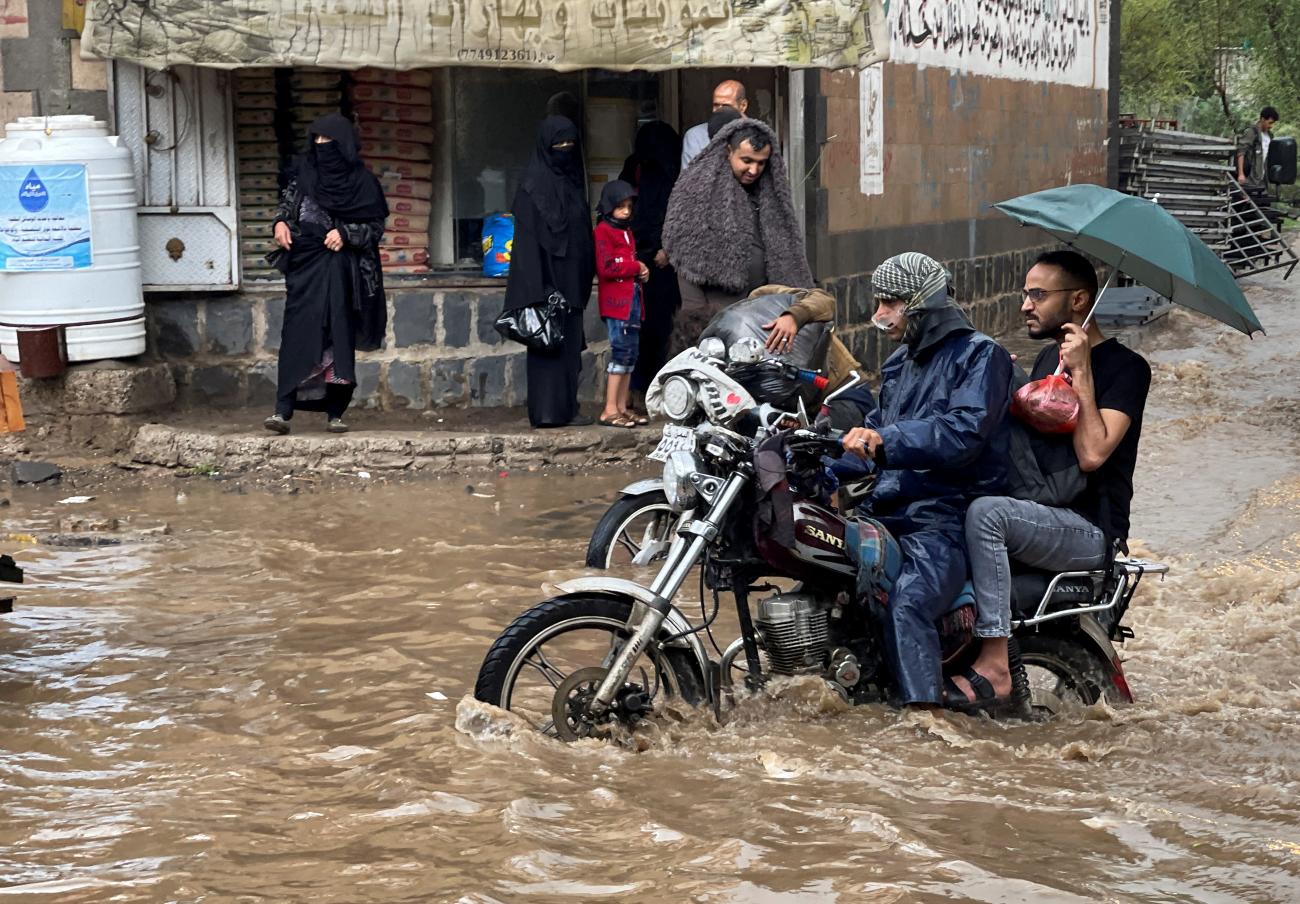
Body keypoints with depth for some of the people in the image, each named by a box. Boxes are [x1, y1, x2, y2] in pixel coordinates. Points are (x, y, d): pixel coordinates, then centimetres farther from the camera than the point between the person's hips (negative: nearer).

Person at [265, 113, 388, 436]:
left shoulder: (361, 181, 1)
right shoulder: (305, 171, 8)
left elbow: (376, 225, 2)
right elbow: (287, 202, 17)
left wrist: (345, 233, -12)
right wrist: (281, 222, -4)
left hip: (340, 269, -1)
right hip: (305, 264, 1)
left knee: (339, 336, -1)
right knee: (297, 335, -7)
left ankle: (335, 412, 6)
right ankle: (283, 411, -13)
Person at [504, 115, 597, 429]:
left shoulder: (571, 180, 14)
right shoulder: (536, 183, -12)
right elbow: (532, 235, -17)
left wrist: (584, 276, 16)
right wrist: (542, 287, -23)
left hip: (570, 279, 9)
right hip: (551, 275, -9)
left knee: (569, 342, 11)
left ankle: (565, 408, 17)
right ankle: (553, 411, -3)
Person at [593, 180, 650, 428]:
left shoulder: (626, 231, 20)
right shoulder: (603, 231, -8)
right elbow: (606, 268, -18)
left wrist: (641, 272, 6)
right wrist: (636, 267, -10)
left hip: (632, 298, 9)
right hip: (616, 300, -9)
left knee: (630, 353, 10)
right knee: (621, 351, -11)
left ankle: (621, 407, 15)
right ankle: (609, 411, -10)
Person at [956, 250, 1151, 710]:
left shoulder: (1126, 367, -6)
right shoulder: (1047, 358, 19)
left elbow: (1092, 454, -19)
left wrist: (1081, 372, -16)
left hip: (1088, 529, -8)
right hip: (1032, 510, 8)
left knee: (986, 513, -33)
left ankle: (994, 664, -33)